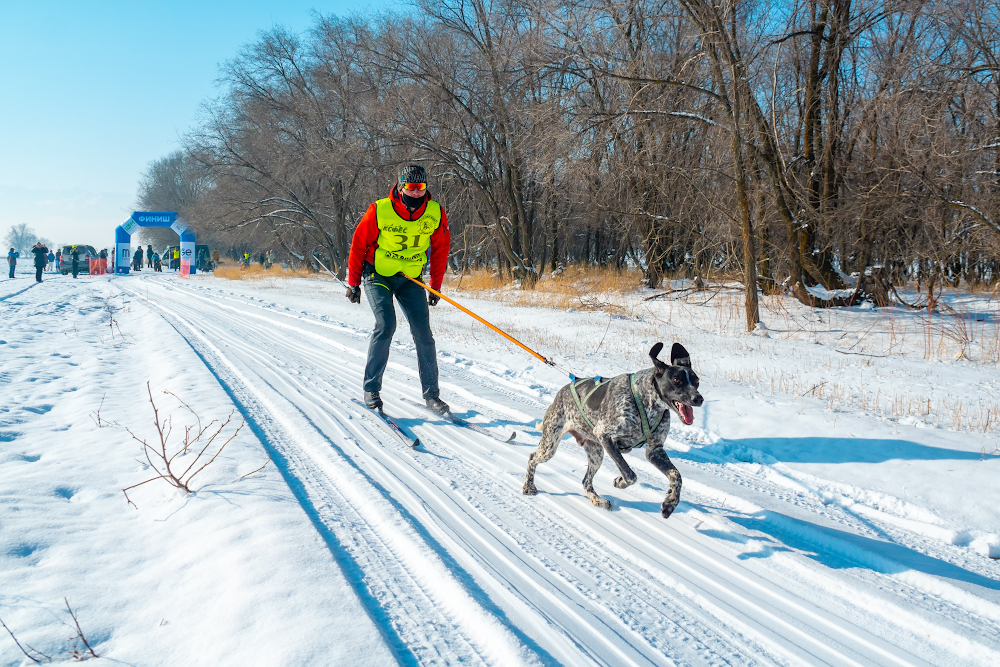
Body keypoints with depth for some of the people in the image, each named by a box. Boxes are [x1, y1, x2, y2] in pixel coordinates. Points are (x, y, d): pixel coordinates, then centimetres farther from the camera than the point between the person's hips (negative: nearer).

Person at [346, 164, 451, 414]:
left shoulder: (436, 213, -8)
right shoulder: (379, 211, -16)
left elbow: (440, 250, 6)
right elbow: (358, 245, -5)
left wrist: (436, 287, 7)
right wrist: (353, 283, -2)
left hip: (410, 279, 3)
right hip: (377, 274, -3)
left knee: (423, 333, -5)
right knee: (385, 325, -20)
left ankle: (431, 394, 4)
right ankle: (371, 389, -6)